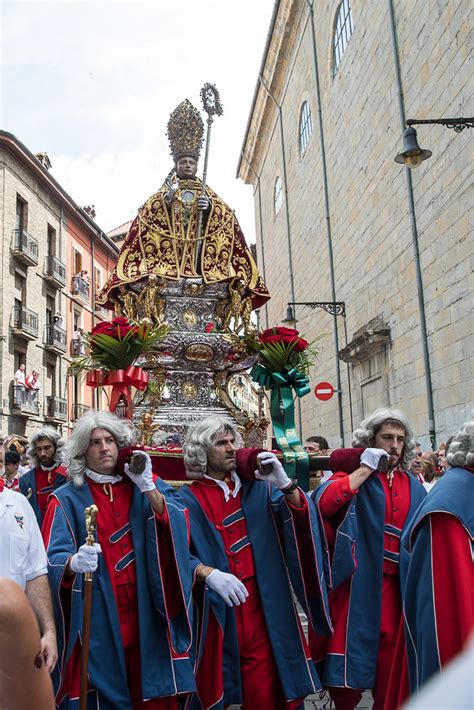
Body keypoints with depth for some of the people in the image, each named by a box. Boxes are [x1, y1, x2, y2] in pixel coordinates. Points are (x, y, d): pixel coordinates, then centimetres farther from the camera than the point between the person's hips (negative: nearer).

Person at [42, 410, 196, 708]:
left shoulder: (148, 487, 7)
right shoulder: (68, 499, -1)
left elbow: (178, 527, -7)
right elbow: (53, 558, -12)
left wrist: (148, 488, -17)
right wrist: (74, 562, -33)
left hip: (147, 612, 2)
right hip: (97, 617, -2)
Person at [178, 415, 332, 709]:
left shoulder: (258, 488, 8)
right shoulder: (189, 499, -1)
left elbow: (300, 520, -3)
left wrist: (285, 484, -19)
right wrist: (208, 573, -27)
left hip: (262, 604, 2)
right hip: (216, 608, -1)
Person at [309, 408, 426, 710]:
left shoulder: (412, 486, 13)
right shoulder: (354, 474, -2)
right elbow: (323, 502, -22)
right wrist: (365, 469, -16)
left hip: (394, 583, 4)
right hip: (357, 580, -4)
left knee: (389, 650, 11)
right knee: (351, 646, 1)